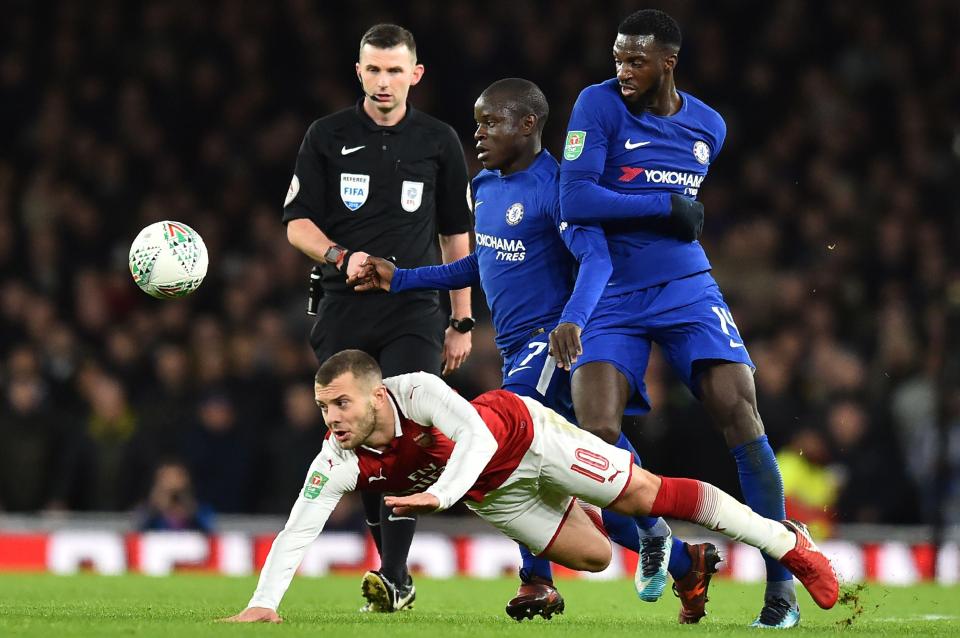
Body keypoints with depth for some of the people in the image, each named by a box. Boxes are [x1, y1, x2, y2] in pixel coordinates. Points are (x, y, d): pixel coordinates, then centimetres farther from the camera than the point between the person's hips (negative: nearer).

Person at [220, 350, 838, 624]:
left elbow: (477, 434, -45)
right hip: (490, 492, 5)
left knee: (648, 495, -8)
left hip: (523, 433, -5)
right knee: (595, 556, 3)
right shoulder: (338, 463, -25)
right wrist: (262, 604, -37)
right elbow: (297, 531, -26)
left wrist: (440, 493, -62)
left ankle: (787, 541, 3)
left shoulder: (417, 391, -36)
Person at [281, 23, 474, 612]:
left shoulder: (439, 141, 8)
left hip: (414, 311, -1)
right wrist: (341, 257, -15)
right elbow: (297, 223, 5)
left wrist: (462, 321, 11)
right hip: (344, 314, 1)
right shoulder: (328, 137, 5)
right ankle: (394, 571, 13)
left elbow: (455, 233, 14)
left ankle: (394, 576, -18)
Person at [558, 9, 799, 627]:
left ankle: (781, 582, -6)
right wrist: (666, 208, -14)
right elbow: (574, 200, -16)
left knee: (740, 414, -14)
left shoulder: (708, 127, 8)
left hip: (688, 290, 2)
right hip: (615, 298, -2)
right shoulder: (600, 106, -6)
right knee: (596, 430, -19)